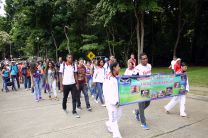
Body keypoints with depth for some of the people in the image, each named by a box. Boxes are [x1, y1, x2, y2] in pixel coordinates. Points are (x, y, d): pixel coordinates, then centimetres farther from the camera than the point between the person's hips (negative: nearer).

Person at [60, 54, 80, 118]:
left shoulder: (74, 65, 4)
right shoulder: (63, 65, -4)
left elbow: (75, 75, 8)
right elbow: (61, 75, -1)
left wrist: (77, 83, 4)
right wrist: (61, 84, -5)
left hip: (73, 84, 2)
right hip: (65, 84, -2)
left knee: (75, 98, -2)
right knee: (65, 97, 15)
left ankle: (74, 111, 7)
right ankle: (64, 108, 40)